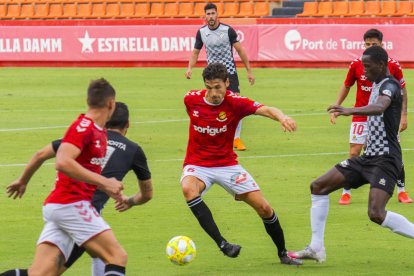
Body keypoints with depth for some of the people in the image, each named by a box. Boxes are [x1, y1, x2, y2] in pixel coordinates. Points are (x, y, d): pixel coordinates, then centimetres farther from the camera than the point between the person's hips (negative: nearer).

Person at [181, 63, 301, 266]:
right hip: (197, 165, 0)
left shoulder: (235, 103, -16)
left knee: (263, 208, -4)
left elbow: (265, 110, -33)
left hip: (227, 164, 0)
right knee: (188, 188, -37)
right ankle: (222, 244, -38)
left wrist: (281, 116, -55)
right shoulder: (191, 99, -11)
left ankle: (283, 254, 21)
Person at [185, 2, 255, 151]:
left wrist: (249, 71, -4)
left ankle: (236, 138, 1)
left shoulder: (228, 30, -10)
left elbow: (240, 50, -4)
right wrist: (190, 68, -7)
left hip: (229, 71, -2)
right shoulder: (201, 32, -1)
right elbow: (195, 52, 10)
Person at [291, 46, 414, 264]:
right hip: (368, 156, 10)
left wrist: (351, 111, -53)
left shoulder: (389, 86, -16)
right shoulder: (376, 85, 13)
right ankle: (316, 248, 8)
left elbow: (379, 107, -38)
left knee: (376, 214, -25)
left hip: (385, 159, -10)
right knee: (318, 186, 6)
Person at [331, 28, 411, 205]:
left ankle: (402, 191, 14)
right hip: (361, 116, 0)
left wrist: (403, 114, -2)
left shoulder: (393, 66, -7)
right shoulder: (356, 65, -6)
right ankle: (346, 193, 5)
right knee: (354, 154, -5)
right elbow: (346, 86, 9)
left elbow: (402, 90, 3)